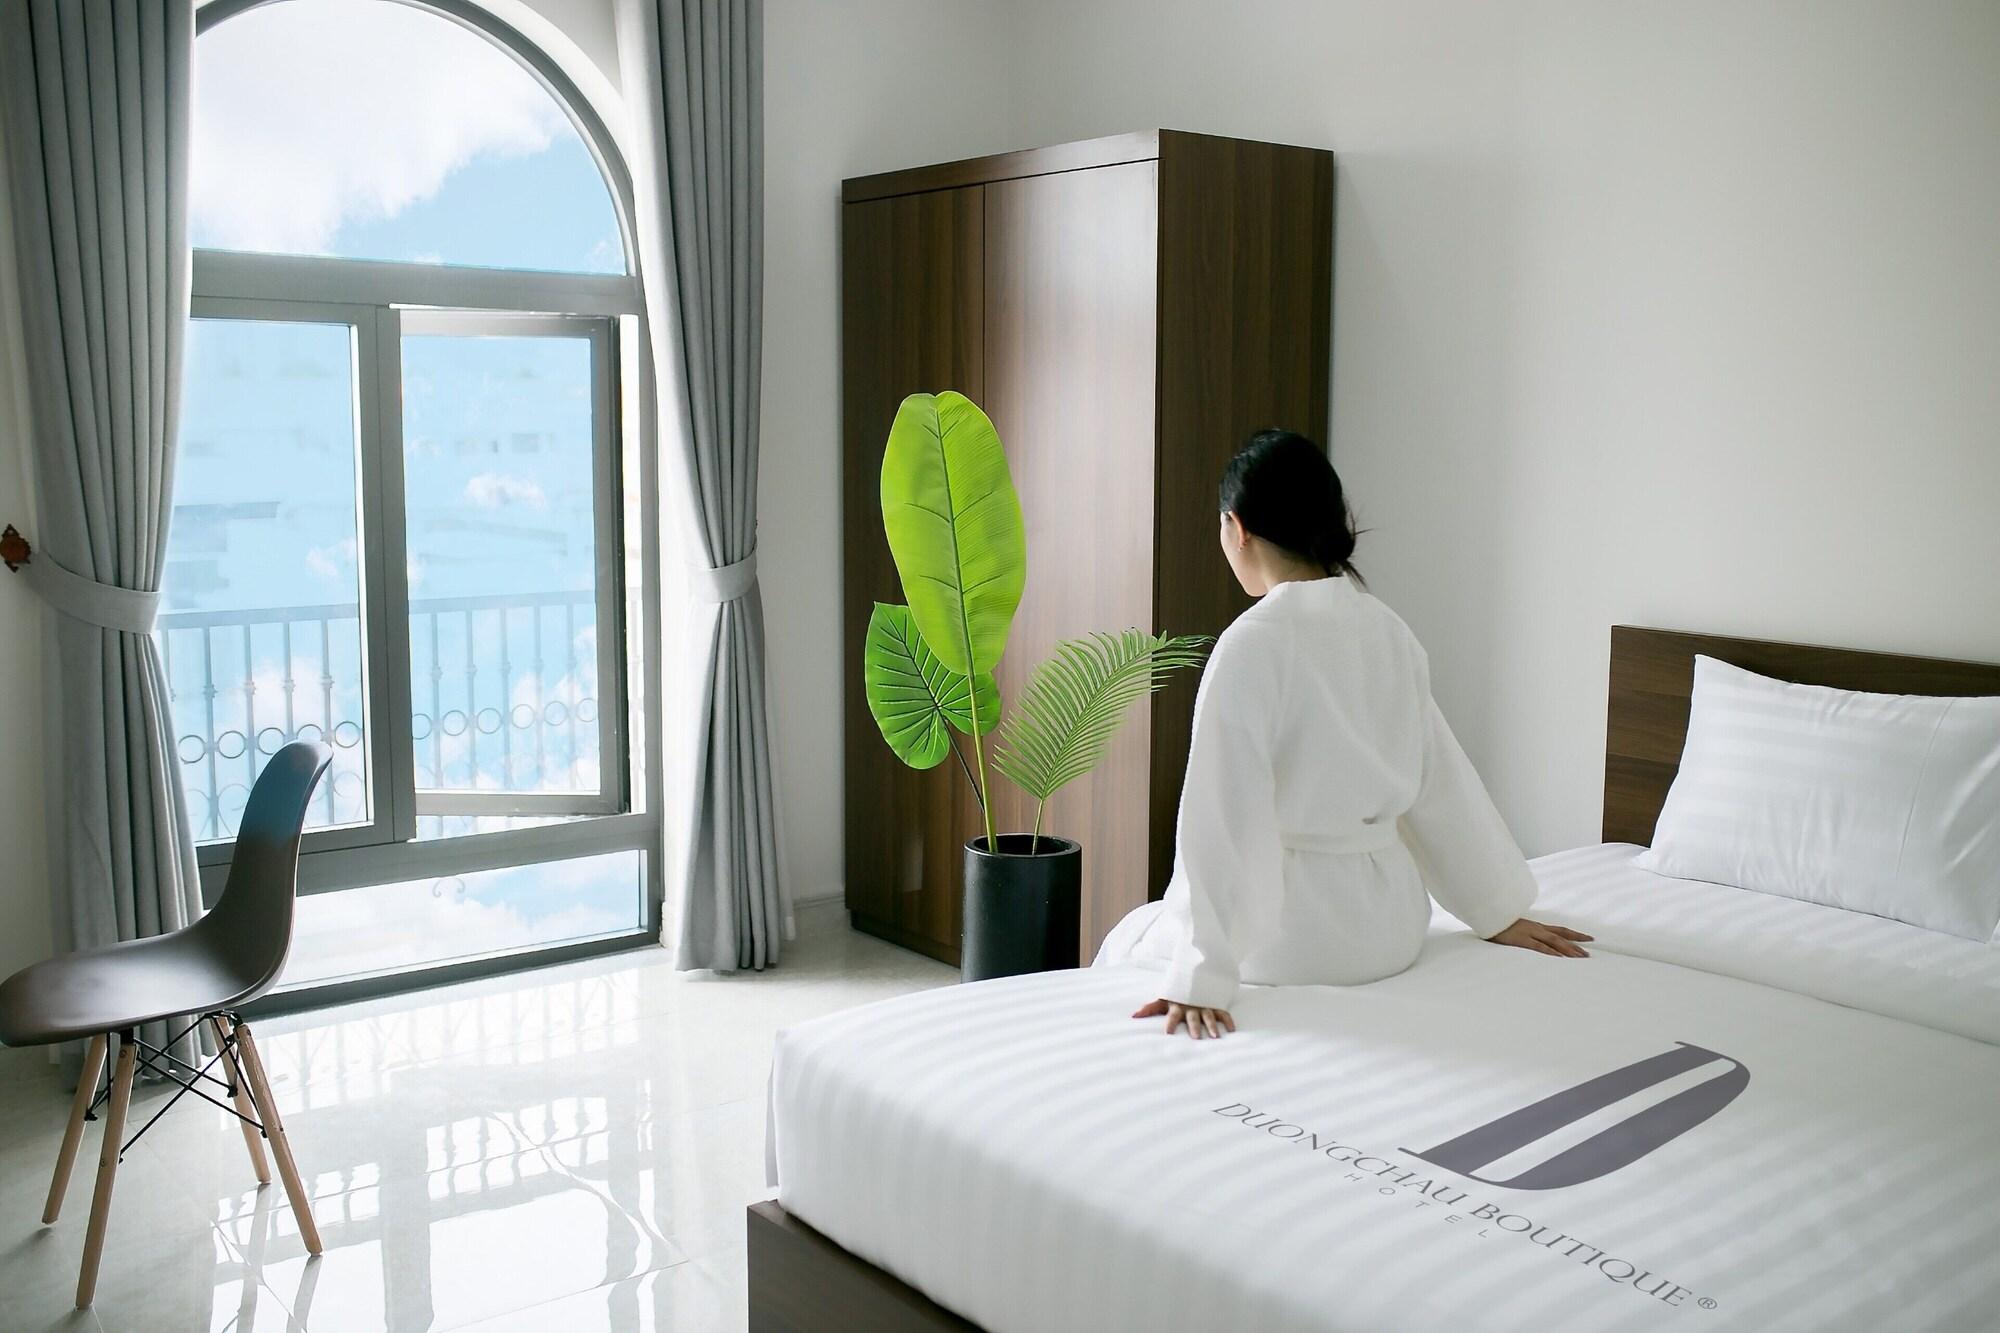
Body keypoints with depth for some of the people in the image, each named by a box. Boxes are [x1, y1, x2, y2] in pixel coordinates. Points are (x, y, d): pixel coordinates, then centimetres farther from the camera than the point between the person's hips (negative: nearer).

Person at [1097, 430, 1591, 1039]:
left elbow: (1228, 818, -22)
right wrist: (1501, 913, 17)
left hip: (1299, 928, -7)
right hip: (1392, 926, 7)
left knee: (1134, 941, 23)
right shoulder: (1387, 630, 2)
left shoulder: (1253, 644, -19)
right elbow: (1444, 782, 9)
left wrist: (1202, 980, -21)